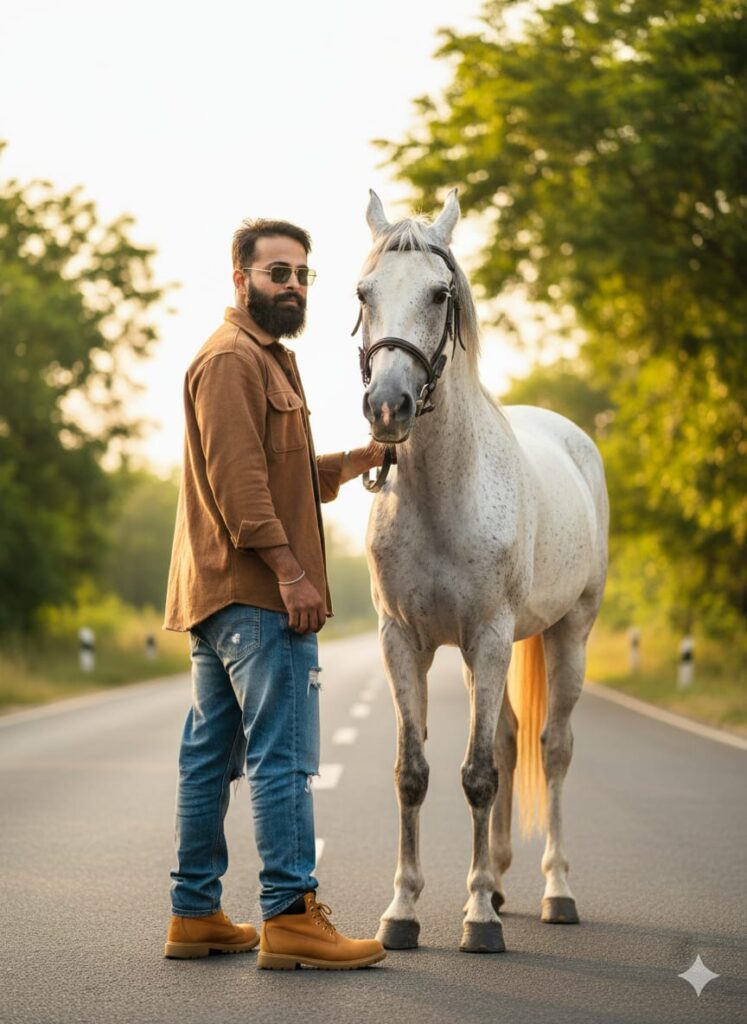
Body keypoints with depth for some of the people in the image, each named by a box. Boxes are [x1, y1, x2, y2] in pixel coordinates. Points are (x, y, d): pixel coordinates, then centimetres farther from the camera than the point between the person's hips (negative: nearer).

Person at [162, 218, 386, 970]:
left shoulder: (266, 359, 24)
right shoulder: (232, 360, -10)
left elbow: (287, 477, 25)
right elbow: (238, 481, -19)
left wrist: (359, 459, 13)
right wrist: (289, 570, -23)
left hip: (220, 596, 11)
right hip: (257, 594, -11)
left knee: (211, 755, 10)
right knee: (282, 754, -10)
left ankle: (195, 915, 15)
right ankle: (290, 916, -9)